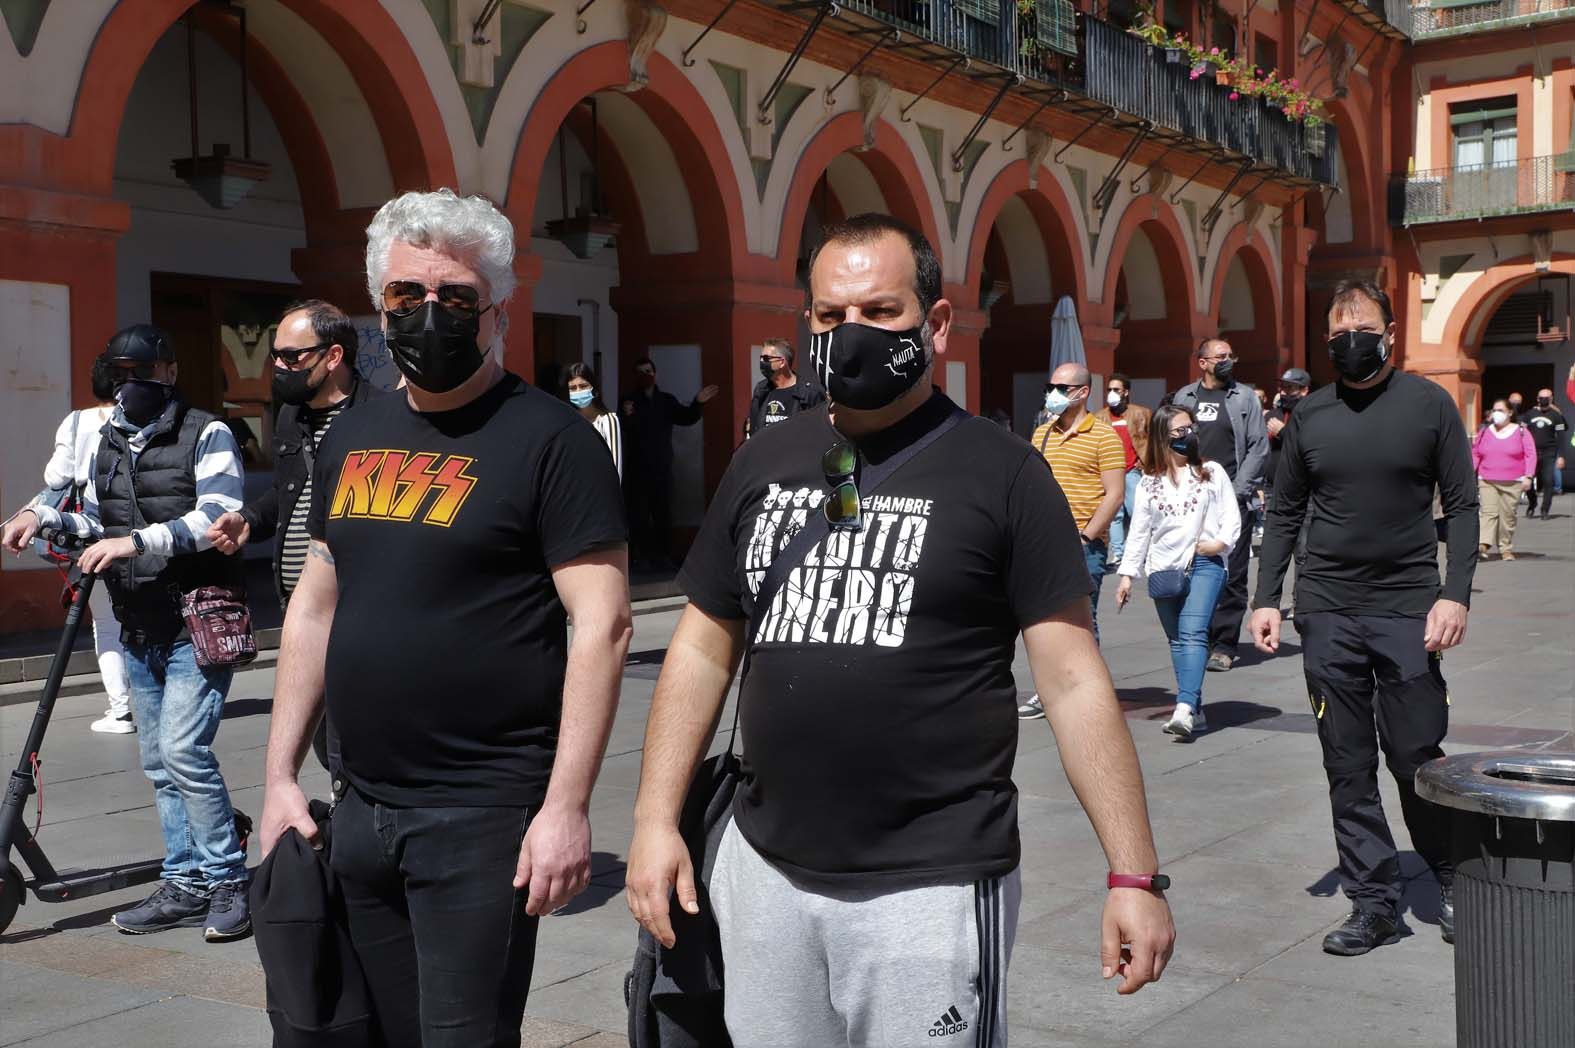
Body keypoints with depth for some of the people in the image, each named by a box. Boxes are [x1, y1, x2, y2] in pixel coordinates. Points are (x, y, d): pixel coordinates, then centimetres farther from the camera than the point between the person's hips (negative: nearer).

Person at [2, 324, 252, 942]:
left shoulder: (207, 435, -6)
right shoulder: (109, 442, 16)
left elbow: (215, 517, -19)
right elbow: (96, 523, 24)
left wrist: (136, 541, -28)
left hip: (198, 626, -7)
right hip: (138, 630, 7)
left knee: (183, 752, -15)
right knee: (158, 763, 10)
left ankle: (228, 882, -4)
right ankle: (186, 884, 19)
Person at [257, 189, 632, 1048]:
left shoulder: (549, 438, -10)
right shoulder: (353, 436, 11)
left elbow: (602, 624, -15)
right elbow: (314, 605, 16)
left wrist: (566, 806, -19)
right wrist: (280, 774, 13)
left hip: (482, 814, -6)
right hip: (360, 807, 7)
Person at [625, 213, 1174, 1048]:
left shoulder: (999, 472, -6)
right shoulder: (765, 462, 7)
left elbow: (1074, 681, -7)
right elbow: (702, 650, 11)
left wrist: (1133, 875, -10)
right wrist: (655, 819, 5)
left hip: (933, 885, -4)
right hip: (764, 869, 5)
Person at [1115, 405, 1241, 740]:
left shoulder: (1212, 472, 7)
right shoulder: (1150, 482, 10)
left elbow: (1232, 518, 6)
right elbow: (1139, 531, 10)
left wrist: (1219, 542, -12)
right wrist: (1127, 574, 6)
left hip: (1204, 564, -3)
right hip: (1163, 568, 3)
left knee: (1193, 633, -18)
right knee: (1177, 640, 6)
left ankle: (1185, 708, -28)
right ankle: (1195, 710, 12)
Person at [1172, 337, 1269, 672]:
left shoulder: (1244, 397, 5)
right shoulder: (1184, 397, 12)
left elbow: (1259, 446, 1)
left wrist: (1238, 490, -6)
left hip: (1231, 499, -2)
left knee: (1231, 576, -4)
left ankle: (1224, 646, 1)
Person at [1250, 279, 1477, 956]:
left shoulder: (1428, 405, 2)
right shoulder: (1310, 416, 9)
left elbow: (1461, 506, 1)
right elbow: (1284, 513, 13)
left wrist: (1455, 594, -9)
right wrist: (1266, 598, 5)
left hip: (1407, 608, -3)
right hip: (1327, 611, 3)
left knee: (1416, 756, -1)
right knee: (1348, 767, 4)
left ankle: (1453, 880, 23)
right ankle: (1373, 901, 13)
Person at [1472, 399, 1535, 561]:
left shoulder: (1520, 431, 4)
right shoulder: (1484, 431, 11)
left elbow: (1530, 455, 1)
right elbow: (1475, 453, 14)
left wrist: (1528, 476, -8)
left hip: (1512, 483, -1)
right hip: (1487, 481, 1)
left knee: (1508, 516, 0)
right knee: (1488, 512, -13)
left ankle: (1506, 549, 9)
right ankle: (1483, 545, -26)